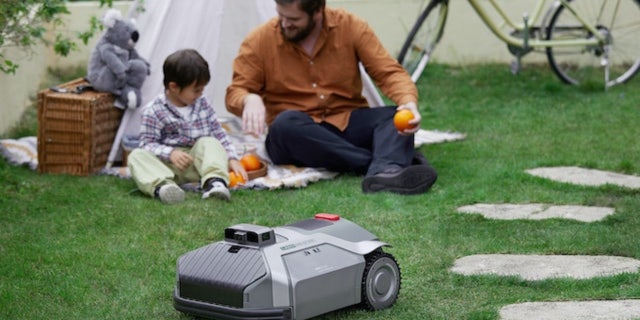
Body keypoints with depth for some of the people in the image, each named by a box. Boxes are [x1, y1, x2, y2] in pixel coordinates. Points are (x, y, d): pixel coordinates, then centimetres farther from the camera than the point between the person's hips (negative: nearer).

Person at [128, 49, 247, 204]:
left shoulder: (202, 104, 9)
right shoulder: (154, 111, -6)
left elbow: (219, 134, 11)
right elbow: (148, 144, -9)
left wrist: (232, 158, -1)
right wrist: (170, 153, -26)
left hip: (197, 160, 3)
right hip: (167, 164, -3)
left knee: (209, 143, -21)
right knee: (137, 156, -27)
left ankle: (214, 181, -43)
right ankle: (162, 184, -55)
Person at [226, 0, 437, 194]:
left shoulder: (351, 27, -4)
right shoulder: (260, 41, -6)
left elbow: (390, 73, -7)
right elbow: (235, 92, -2)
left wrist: (408, 102, -29)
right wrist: (250, 99, -27)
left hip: (348, 124, 2)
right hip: (296, 135, -1)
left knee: (398, 118, -25)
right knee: (286, 123, -36)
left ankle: (384, 174, -57)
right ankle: (389, 164, -37)